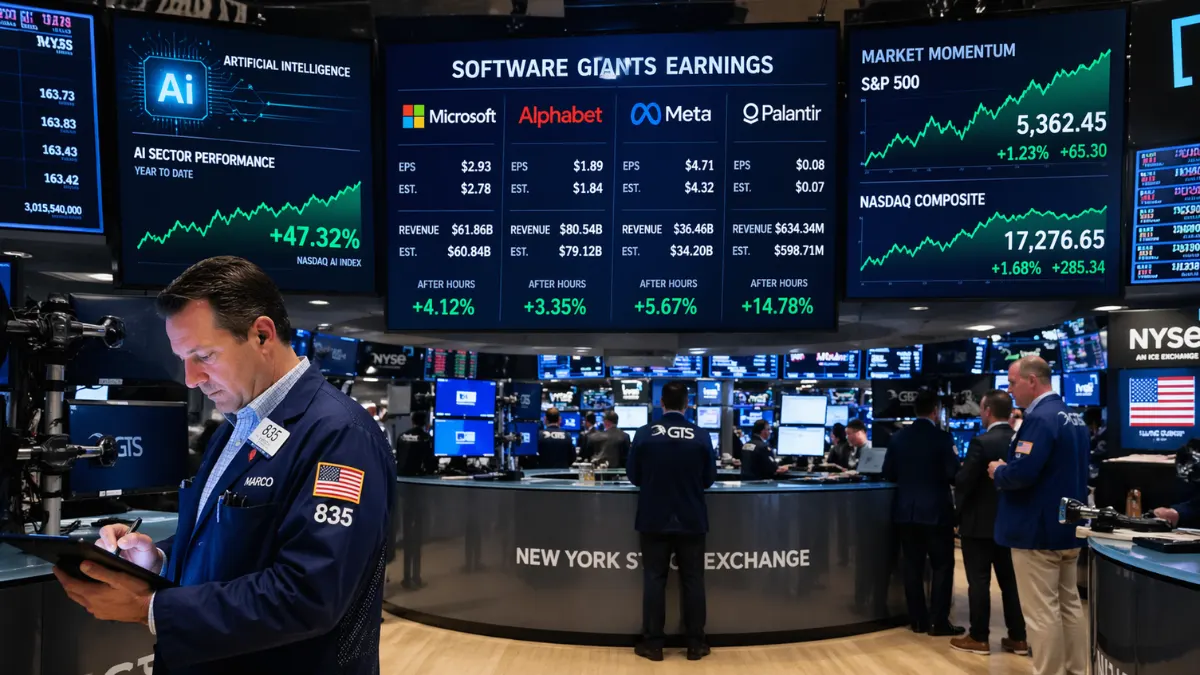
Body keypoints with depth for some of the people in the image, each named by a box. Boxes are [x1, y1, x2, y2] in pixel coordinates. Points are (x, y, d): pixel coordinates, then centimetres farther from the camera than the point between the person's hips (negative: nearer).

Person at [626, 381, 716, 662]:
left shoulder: (644, 434, -8)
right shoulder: (702, 436, -7)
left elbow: (633, 476, 0)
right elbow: (710, 479, 2)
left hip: (654, 519, 0)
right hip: (692, 520, 1)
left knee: (654, 579, 7)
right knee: (692, 580, 9)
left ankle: (653, 644, 12)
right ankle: (695, 644, 15)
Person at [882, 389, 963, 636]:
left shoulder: (898, 437, 1)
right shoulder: (942, 437, -12)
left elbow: (888, 474, 5)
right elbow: (953, 475, -13)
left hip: (906, 511, 4)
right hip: (936, 511, -4)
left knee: (913, 566, 9)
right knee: (942, 566, 5)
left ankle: (918, 620, 15)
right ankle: (939, 622, 5)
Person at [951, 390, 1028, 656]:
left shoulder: (981, 442, -19)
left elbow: (963, 481, -17)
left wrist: (960, 507, 1)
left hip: (979, 522, -7)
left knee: (979, 582, 2)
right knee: (1010, 580, 14)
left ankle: (979, 638, 10)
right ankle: (1018, 637, 20)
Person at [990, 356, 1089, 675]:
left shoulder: (1040, 418, -20)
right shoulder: (1073, 417, 12)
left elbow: (1021, 473, -29)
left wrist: (998, 471, -9)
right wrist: (1008, 469, 15)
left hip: (1038, 530, -10)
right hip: (1068, 528, 10)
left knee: (1042, 613, -2)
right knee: (1069, 605, 17)